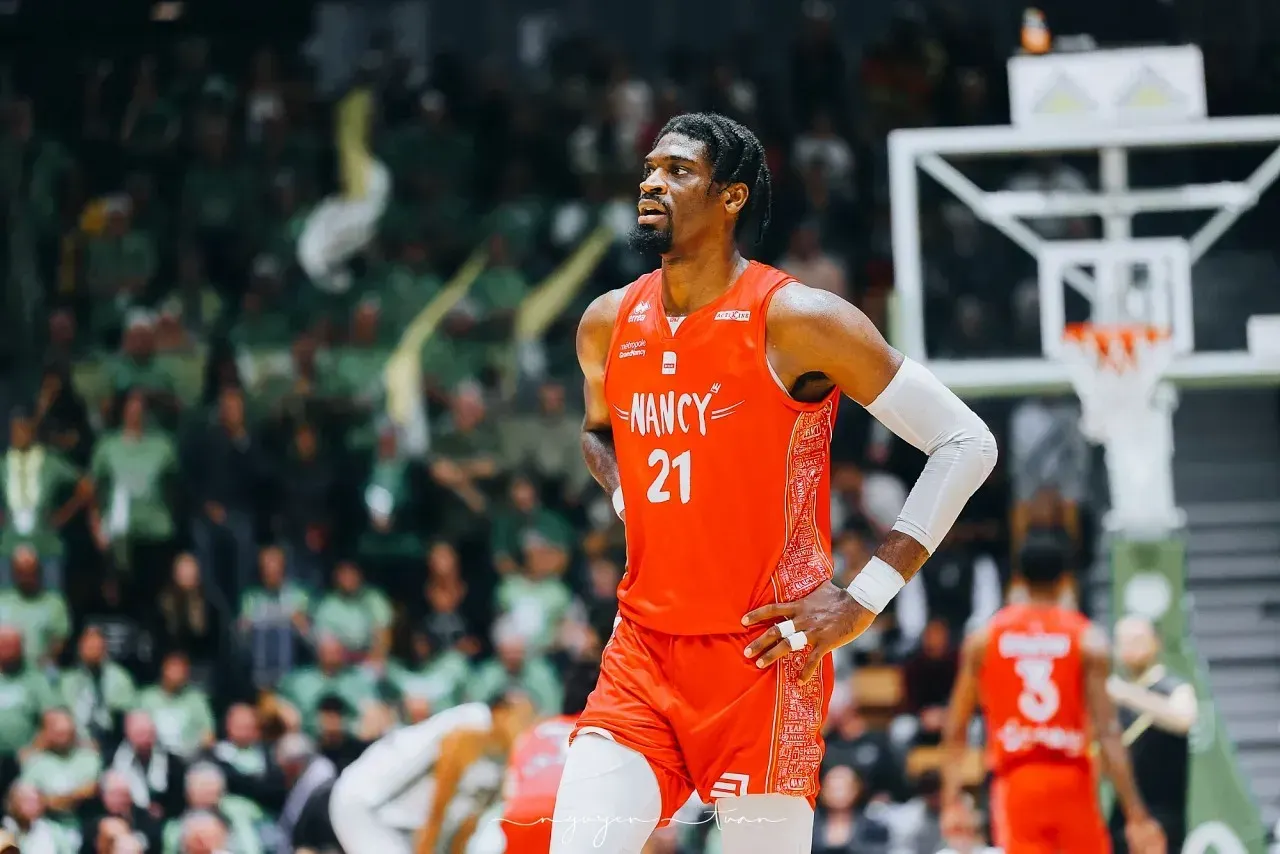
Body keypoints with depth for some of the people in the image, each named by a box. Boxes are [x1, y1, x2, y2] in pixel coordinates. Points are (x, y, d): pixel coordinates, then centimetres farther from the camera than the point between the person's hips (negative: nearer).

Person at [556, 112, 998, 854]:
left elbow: (966, 444, -9)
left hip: (764, 661, -5)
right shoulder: (609, 325, 8)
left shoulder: (797, 321, -10)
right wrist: (632, 507, 11)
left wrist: (863, 603, -11)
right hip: (643, 654, 5)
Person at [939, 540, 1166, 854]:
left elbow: (955, 730, 3)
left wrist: (953, 801, 8)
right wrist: (1136, 815, -11)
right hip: (1072, 780, -1)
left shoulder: (983, 637, 4)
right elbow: (1108, 733, -11)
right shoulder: (1087, 639, -3)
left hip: (1016, 784, 1)